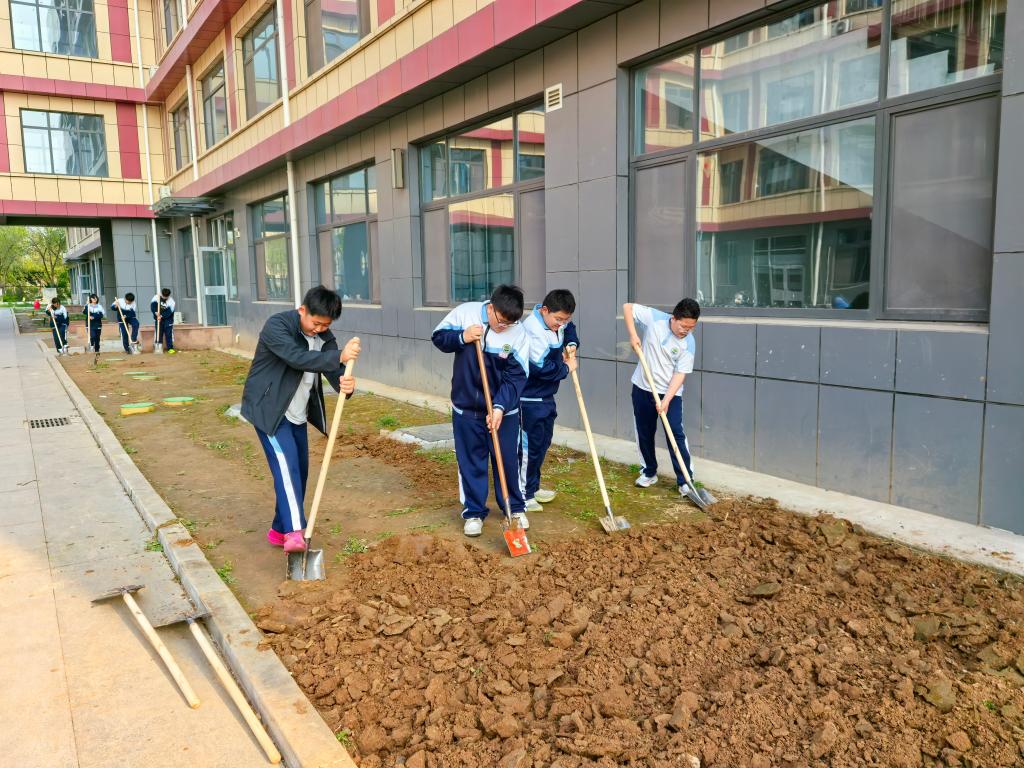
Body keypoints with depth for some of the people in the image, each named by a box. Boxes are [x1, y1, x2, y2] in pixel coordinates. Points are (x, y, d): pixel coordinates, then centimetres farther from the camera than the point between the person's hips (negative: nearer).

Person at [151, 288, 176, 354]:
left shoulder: (171, 301, -15)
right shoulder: (156, 297, -8)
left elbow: (169, 312, -21)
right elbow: (152, 305, -12)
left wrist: (162, 316, -30)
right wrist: (155, 312, -28)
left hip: (167, 319, -2)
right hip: (158, 318, 2)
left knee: (169, 333, -5)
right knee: (158, 333, 3)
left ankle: (170, 348, -2)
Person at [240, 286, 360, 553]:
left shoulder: (325, 336, -1)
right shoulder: (277, 325, -20)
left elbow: (333, 370, -11)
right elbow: (297, 358, -35)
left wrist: (347, 384, -35)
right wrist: (339, 356, -44)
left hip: (298, 414, 7)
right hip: (268, 409, -7)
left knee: (299, 470, 9)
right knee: (286, 463, -22)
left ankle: (280, 530, 23)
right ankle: (294, 532, -29)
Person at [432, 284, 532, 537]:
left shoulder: (519, 335, -14)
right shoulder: (465, 312, -12)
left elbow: (515, 378, -14)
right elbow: (438, 337, -1)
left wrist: (500, 407, -26)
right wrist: (462, 337, -21)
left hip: (504, 410, 0)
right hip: (466, 407, 1)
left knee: (507, 460, 10)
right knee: (470, 462, 10)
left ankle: (515, 508, 30)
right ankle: (473, 512, 24)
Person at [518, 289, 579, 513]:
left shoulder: (556, 320, 1)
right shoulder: (533, 329, -27)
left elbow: (569, 327, 25)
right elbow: (541, 368, -31)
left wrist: (572, 343, 3)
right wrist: (566, 368, -14)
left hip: (546, 396, 10)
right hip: (530, 399, -10)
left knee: (543, 443, 18)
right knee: (529, 446, -2)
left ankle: (533, 487, 32)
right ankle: (522, 495, 9)